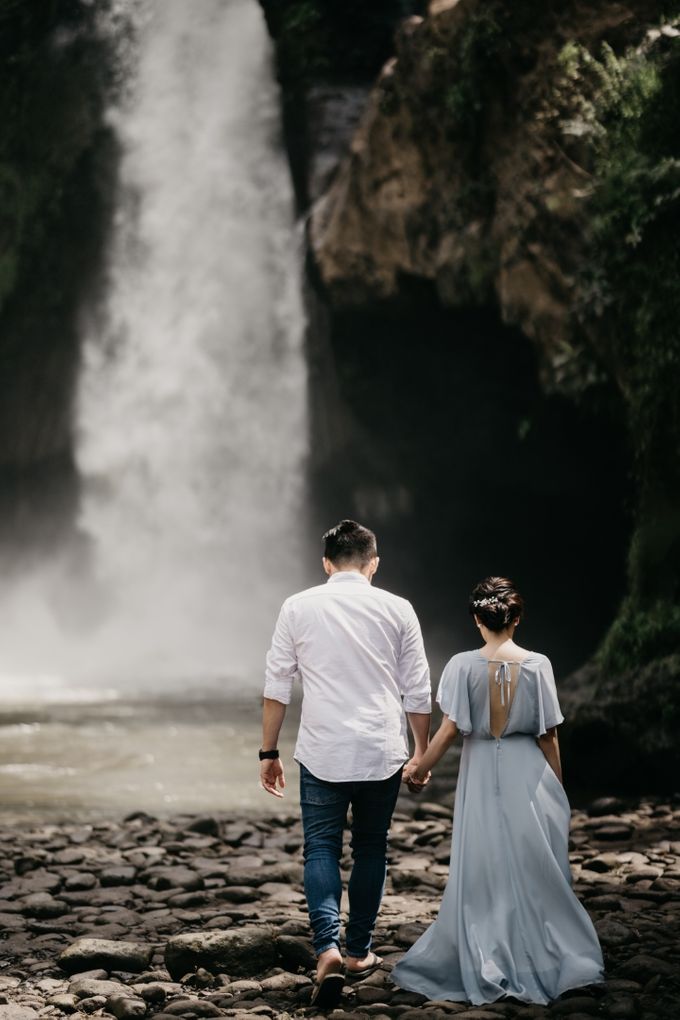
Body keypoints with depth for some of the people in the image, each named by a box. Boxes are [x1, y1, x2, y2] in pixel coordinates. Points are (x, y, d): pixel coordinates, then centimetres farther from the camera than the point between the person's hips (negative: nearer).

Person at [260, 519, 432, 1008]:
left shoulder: (299, 607, -1)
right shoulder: (397, 609, 0)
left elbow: (277, 687, 1)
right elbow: (417, 692, 5)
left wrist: (269, 752, 9)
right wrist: (421, 751, 18)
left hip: (322, 752, -1)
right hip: (382, 752, 1)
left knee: (321, 848, 5)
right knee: (371, 848, 17)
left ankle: (328, 949, -15)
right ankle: (359, 951, 24)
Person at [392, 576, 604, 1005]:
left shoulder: (463, 665, -9)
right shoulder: (537, 665, -7)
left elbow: (451, 728, -10)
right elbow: (548, 734, -3)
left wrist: (420, 767, 3)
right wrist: (558, 788, 7)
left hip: (482, 775, 0)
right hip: (528, 776, 0)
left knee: (481, 872, 8)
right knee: (534, 870, 10)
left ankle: (483, 966, 11)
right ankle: (540, 961, 14)